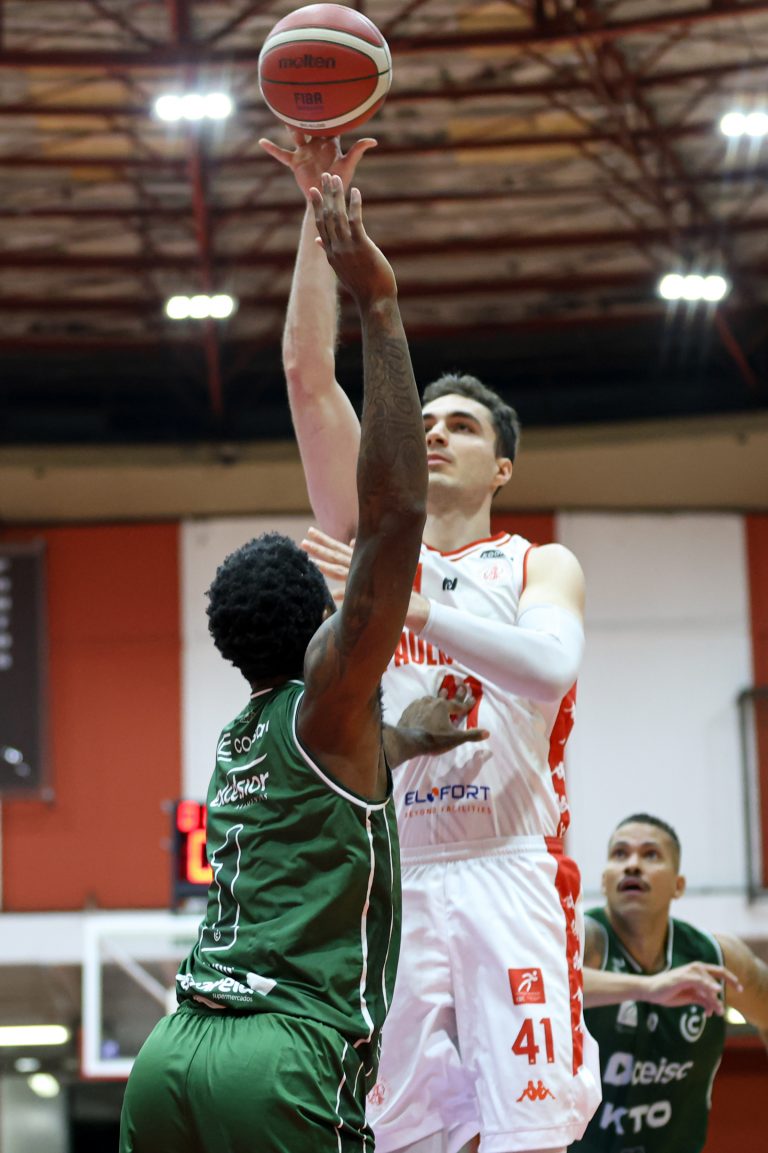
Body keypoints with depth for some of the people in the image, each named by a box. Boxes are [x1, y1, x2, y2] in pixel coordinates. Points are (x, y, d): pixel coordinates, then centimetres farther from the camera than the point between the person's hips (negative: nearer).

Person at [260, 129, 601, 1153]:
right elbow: (309, 372, 9)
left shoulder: (540, 566, 12)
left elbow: (551, 665, -12)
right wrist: (323, 207, 2)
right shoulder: (371, 543, 17)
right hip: (386, 875, 2)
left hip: (507, 873, -2)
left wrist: (411, 606, -24)